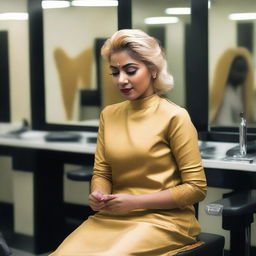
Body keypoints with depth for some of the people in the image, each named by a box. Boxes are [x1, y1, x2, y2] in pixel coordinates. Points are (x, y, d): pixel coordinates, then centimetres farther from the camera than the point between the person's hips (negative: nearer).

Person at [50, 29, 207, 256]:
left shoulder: (174, 117, -7)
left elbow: (196, 187, -7)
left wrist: (135, 201, -13)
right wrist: (98, 194, -9)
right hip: (112, 216, 4)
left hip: (163, 218, -4)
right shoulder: (109, 114, 10)